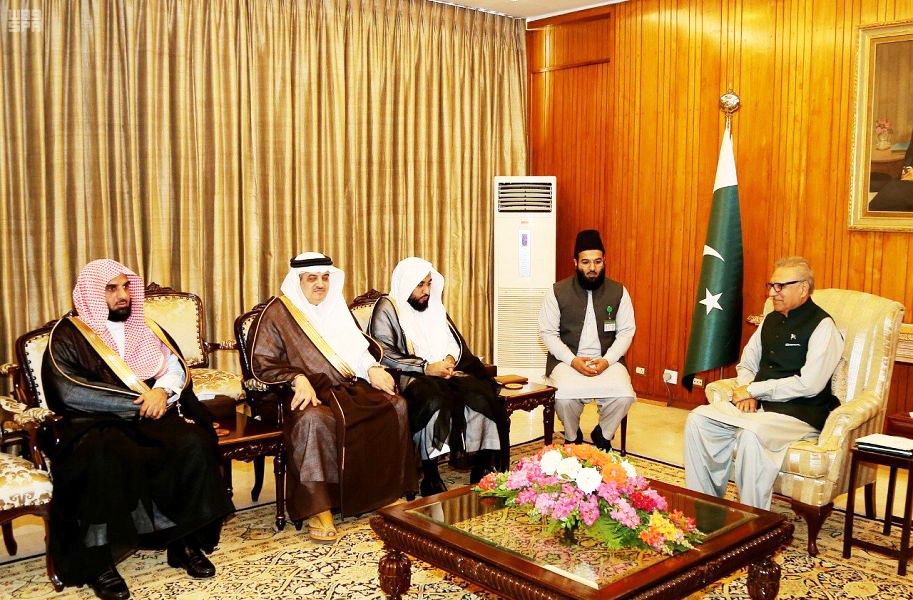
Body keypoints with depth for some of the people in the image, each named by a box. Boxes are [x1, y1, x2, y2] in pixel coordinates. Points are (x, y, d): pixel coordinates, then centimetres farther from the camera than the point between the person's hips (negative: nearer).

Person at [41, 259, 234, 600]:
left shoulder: (144, 327, 20)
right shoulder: (67, 335, 4)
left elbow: (176, 365, 13)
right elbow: (68, 392, -11)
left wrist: (162, 390, -12)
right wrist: (139, 402, -14)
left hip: (152, 418, 4)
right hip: (95, 424, -4)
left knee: (194, 444, -26)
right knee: (106, 456, -38)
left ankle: (187, 543, -13)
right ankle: (99, 561, -24)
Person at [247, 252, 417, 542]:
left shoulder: (336, 307, 20)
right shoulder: (276, 313, 1)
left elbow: (358, 348, 23)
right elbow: (261, 364, -6)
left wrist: (372, 369, 1)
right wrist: (298, 379, -21)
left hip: (347, 387, 6)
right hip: (307, 393, -6)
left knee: (396, 405, -15)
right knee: (314, 420, -40)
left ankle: (387, 491, -6)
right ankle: (318, 508, -32)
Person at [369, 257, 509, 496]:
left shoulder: (434, 306, 20)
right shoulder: (387, 308, -1)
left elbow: (455, 340, 20)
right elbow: (384, 354, -13)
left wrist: (450, 359, -5)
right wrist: (426, 368, -19)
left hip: (444, 372, 6)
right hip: (409, 378, -6)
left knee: (482, 393, -22)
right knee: (435, 401, -38)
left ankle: (483, 466, -16)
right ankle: (429, 476, -28)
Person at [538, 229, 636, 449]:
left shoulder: (619, 292, 4)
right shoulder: (558, 291, -1)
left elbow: (626, 332, 4)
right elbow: (547, 332, -1)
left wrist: (607, 360, -13)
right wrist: (573, 360, -15)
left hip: (607, 360, 2)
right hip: (567, 360, -1)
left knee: (624, 395, -26)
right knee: (565, 397, -31)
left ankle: (602, 435, 6)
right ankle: (572, 437, 3)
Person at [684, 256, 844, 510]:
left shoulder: (822, 326, -8)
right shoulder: (771, 320, 16)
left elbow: (809, 384, -18)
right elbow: (746, 365, 22)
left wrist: (753, 390, -12)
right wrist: (745, 392, -2)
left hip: (799, 413, -7)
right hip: (758, 405, 7)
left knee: (751, 433, -36)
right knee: (697, 419, -12)